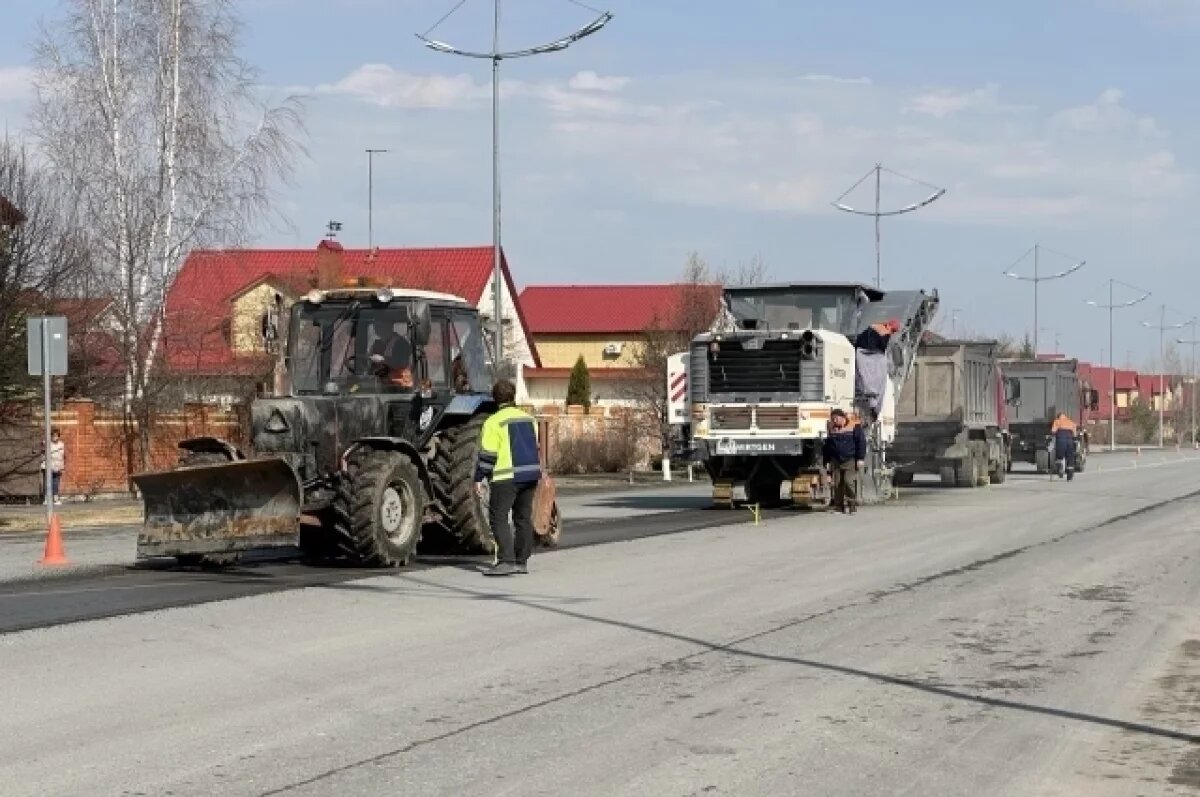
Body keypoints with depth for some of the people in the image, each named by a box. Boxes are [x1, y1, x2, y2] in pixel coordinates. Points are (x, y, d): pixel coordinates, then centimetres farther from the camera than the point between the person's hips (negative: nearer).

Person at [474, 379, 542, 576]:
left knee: (498, 517, -5)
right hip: (531, 474, 7)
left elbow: (487, 454, -11)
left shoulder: (494, 422, -8)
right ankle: (522, 561, 16)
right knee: (523, 517, 13)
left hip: (507, 477, -7)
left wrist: (479, 478, -5)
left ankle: (507, 561, -17)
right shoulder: (529, 419, 13)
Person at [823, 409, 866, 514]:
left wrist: (860, 458, -10)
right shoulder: (832, 430, 14)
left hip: (850, 460, -5)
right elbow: (827, 446, 21)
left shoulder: (855, 427, 0)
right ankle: (838, 507, 5)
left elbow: (861, 442, -3)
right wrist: (827, 461, 15)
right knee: (837, 484, 0)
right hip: (836, 461, 5)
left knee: (849, 482, -14)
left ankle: (852, 506, -7)